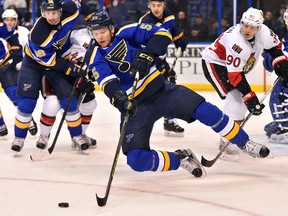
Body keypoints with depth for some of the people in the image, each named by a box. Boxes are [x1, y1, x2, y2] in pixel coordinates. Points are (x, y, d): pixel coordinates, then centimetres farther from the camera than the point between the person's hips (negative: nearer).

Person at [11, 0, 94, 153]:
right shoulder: (38, 34, -36)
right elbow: (49, 60, -26)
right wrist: (71, 69, -25)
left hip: (59, 59, 3)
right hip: (35, 61, -3)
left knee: (69, 99, -4)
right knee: (27, 102, -8)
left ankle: (77, 135, 13)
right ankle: (19, 137, 10)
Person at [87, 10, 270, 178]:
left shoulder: (127, 33, -5)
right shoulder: (97, 58, -6)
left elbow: (162, 34, -13)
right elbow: (107, 81, -23)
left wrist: (146, 54, -29)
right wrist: (118, 98, -44)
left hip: (161, 90, 0)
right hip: (134, 106, 0)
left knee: (206, 111, -12)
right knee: (137, 161, -18)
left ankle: (245, 143, 10)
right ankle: (181, 159, 6)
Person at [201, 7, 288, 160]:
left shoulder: (263, 33, -17)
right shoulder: (235, 40, -36)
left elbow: (275, 44, 8)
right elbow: (235, 75, -34)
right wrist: (250, 97, -35)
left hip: (234, 64, 8)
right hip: (214, 63, -8)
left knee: (243, 101, 8)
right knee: (235, 99, -21)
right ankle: (226, 143, -19)